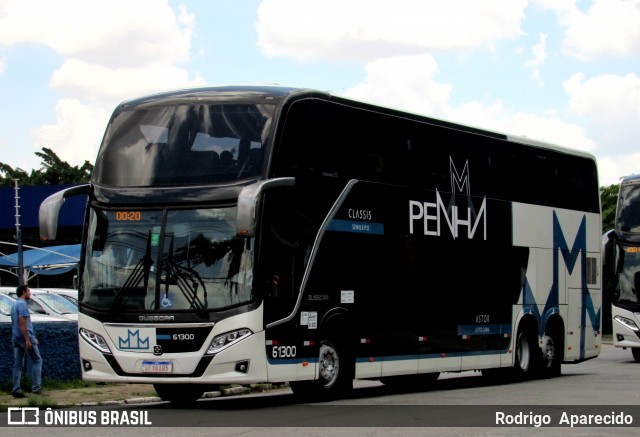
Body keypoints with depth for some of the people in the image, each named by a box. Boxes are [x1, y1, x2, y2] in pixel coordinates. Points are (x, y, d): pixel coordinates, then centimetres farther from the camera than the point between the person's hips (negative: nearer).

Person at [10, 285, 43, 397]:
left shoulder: (14, 304, 18)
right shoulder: (22, 304, -12)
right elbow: (22, 322, -20)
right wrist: (28, 339, -23)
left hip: (16, 338, 9)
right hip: (24, 336, -9)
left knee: (18, 364, 7)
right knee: (37, 360, -1)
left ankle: (16, 390, 3)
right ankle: (36, 387, -5)